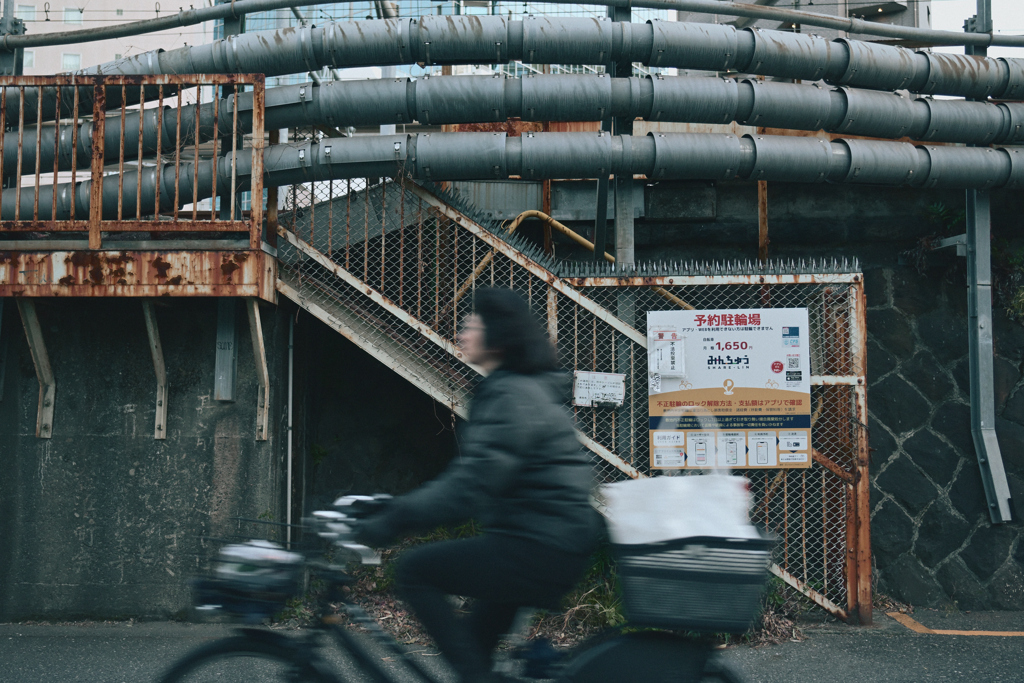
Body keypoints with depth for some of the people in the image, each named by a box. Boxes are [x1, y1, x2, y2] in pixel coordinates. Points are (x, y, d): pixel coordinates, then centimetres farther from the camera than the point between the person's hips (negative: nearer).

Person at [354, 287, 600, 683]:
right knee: (477, 645, 24)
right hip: (560, 546, 10)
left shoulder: (512, 397, -17)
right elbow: (467, 477, 18)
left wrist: (393, 521, -21)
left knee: (415, 570, -6)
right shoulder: (510, 389, 16)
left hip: (540, 549, -10)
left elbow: (471, 488, -25)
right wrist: (397, 507, 12)